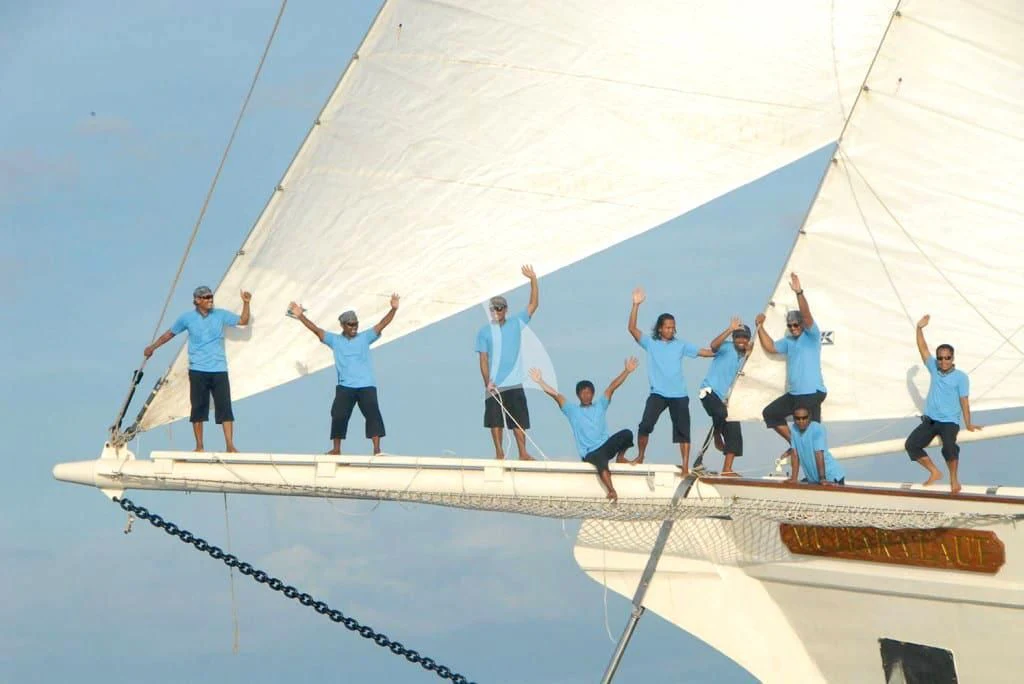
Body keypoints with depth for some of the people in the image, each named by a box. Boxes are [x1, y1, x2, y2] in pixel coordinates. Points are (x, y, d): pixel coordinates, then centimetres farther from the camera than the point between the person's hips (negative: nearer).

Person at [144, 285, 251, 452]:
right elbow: (170, 333, 15)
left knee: (224, 407, -6)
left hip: (219, 370, 1)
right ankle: (199, 446, 10)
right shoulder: (187, 318, 3)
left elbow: (243, 321, 7)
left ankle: (230, 446, -6)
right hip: (197, 371, -1)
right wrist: (153, 347, 17)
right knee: (198, 408, 2)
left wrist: (246, 303, -5)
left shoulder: (221, 315, 6)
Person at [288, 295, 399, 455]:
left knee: (373, 414, -11)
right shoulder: (335, 340, 9)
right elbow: (316, 330, 2)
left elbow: (381, 325, -3)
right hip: (345, 387, 1)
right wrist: (300, 316, -7)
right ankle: (336, 449, 12)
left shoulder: (365, 338, 7)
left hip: (367, 386, -1)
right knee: (339, 416, -2)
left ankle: (377, 449, -11)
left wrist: (393, 309, -17)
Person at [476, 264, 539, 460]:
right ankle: (499, 453, 8)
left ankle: (523, 453, 3)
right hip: (494, 385, -1)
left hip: (515, 384, 1)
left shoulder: (516, 324, 6)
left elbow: (533, 305, 3)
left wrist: (533, 280, -6)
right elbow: (483, 359, -2)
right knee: (495, 420, 1)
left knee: (519, 421, 0)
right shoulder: (484, 332, 1)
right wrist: (487, 382, -12)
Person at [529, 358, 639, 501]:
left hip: (606, 446, 3)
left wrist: (627, 371, -2)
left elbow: (612, 387, 5)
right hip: (589, 454, -3)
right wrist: (540, 381, -11)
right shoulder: (572, 410, 8)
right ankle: (611, 490, -46)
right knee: (601, 460, -39)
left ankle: (620, 457, 4)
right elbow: (555, 395, -1)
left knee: (626, 434, -22)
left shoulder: (600, 406, 13)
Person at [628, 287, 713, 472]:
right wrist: (636, 305, -12)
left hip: (679, 395, 2)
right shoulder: (650, 343, 6)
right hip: (658, 394, -1)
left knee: (683, 430, -1)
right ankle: (640, 456, 8)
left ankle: (686, 466, 1)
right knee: (645, 425, -14)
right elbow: (632, 328, -4)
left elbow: (707, 352, 10)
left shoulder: (680, 345, 10)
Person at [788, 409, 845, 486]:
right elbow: (795, 455, -2)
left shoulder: (817, 429, -18)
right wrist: (794, 479, -6)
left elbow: (819, 454, -24)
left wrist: (822, 479, -27)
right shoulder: (794, 429, -3)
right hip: (812, 477, 6)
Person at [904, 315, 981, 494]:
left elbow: (964, 401, -5)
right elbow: (923, 349, 4)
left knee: (949, 448, -31)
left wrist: (968, 423, -11)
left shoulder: (961, 377, -4)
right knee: (911, 445, -11)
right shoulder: (934, 369, 6)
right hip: (929, 420, 5)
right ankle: (934, 472, 4)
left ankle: (954, 478, -7)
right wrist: (919, 328, -4)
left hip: (949, 422, -5)